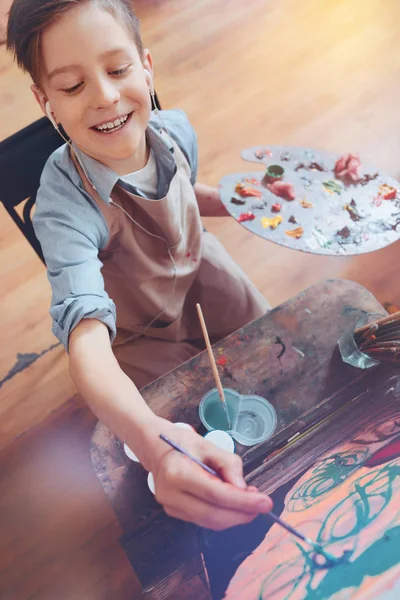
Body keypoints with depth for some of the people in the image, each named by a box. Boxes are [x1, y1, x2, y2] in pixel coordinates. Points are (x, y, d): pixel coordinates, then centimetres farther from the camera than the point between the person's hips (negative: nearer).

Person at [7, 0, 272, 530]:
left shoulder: (175, 130, -18)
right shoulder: (64, 204, -35)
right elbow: (87, 337, -46)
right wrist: (153, 439, -64)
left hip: (198, 269, 5)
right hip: (141, 333, -4)